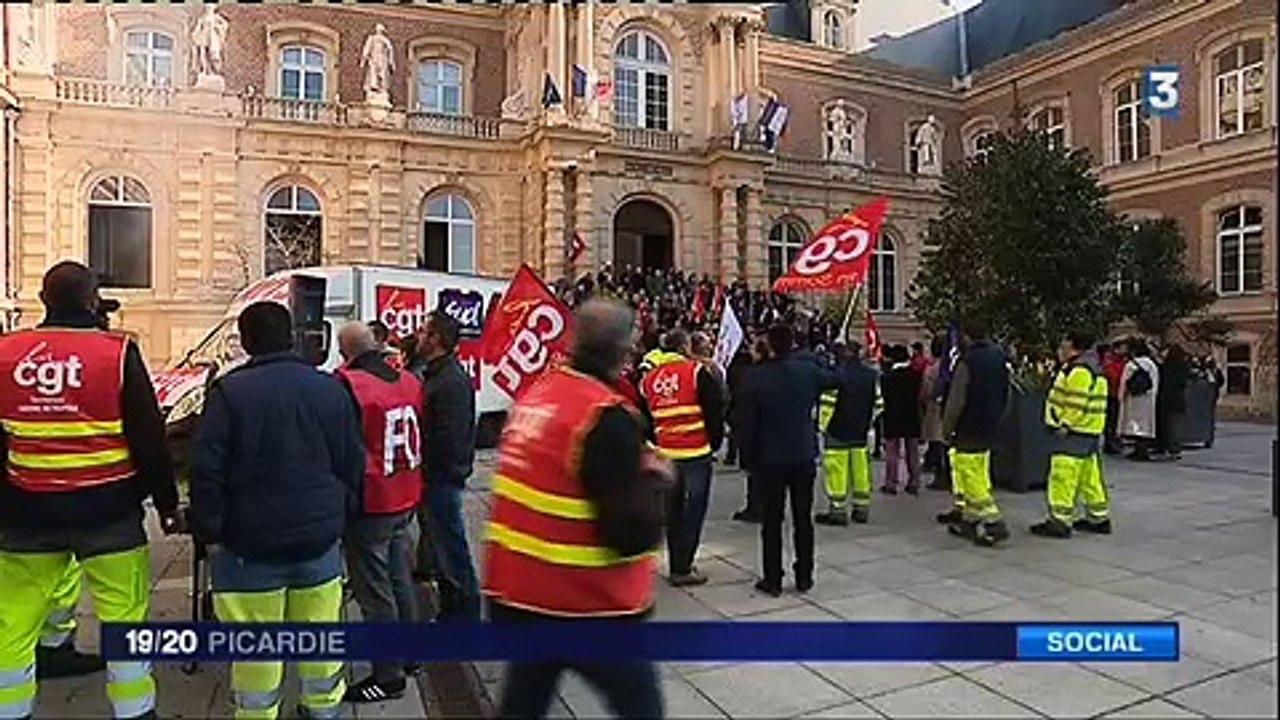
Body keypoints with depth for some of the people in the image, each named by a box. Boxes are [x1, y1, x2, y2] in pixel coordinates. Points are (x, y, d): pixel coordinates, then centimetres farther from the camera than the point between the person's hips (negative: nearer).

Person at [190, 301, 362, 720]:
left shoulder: (229, 391, -11)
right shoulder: (330, 389, 1)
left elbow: (207, 470, -12)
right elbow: (352, 465, 5)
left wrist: (210, 532, -1)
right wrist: (340, 519, 15)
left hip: (250, 542, -4)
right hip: (318, 538, 4)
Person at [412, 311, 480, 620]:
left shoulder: (452, 381, -21)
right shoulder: (436, 374, 14)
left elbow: (448, 438, -26)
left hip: (442, 479, -11)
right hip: (434, 478, 11)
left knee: (451, 549, -1)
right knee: (437, 547, 21)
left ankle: (466, 613, 12)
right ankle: (450, 610, 35)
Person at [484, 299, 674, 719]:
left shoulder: (536, 393, 3)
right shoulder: (607, 416, -20)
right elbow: (634, 535, -21)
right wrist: (656, 480, -4)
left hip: (514, 591, 7)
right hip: (586, 606, -7)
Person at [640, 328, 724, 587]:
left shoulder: (649, 378, 7)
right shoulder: (697, 372, -8)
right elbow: (715, 411, -7)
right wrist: (714, 442, 6)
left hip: (665, 453, 6)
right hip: (696, 452, -5)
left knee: (673, 510, 15)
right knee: (693, 510, 1)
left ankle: (676, 565, 22)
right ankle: (682, 569, 2)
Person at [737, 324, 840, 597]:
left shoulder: (757, 376, -12)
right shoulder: (808, 370, -5)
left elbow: (748, 423, -9)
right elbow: (835, 380, 16)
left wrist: (748, 458, 1)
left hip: (770, 459, -2)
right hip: (804, 456, 3)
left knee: (772, 521, 6)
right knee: (803, 518, 12)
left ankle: (772, 579, 12)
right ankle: (804, 577, 21)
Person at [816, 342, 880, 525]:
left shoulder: (837, 374, -17)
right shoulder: (871, 375, 5)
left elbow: (827, 402, -17)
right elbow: (877, 402, 13)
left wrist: (823, 425, -5)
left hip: (837, 432, -7)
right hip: (861, 433, 7)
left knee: (837, 470, -1)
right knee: (860, 469, 13)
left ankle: (838, 510, 2)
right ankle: (862, 509, 20)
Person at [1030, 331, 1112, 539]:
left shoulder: (1079, 371, -17)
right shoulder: (1092, 368, 19)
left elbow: (1077, 405, -23)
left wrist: (1064, 425, -18)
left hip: (1075, 431, -11)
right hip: (1090, 432, 11)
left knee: (1063, 475, -9)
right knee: (1089, 476, 17)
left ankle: (1060, 521, -7)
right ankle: (1099, 518, 26)